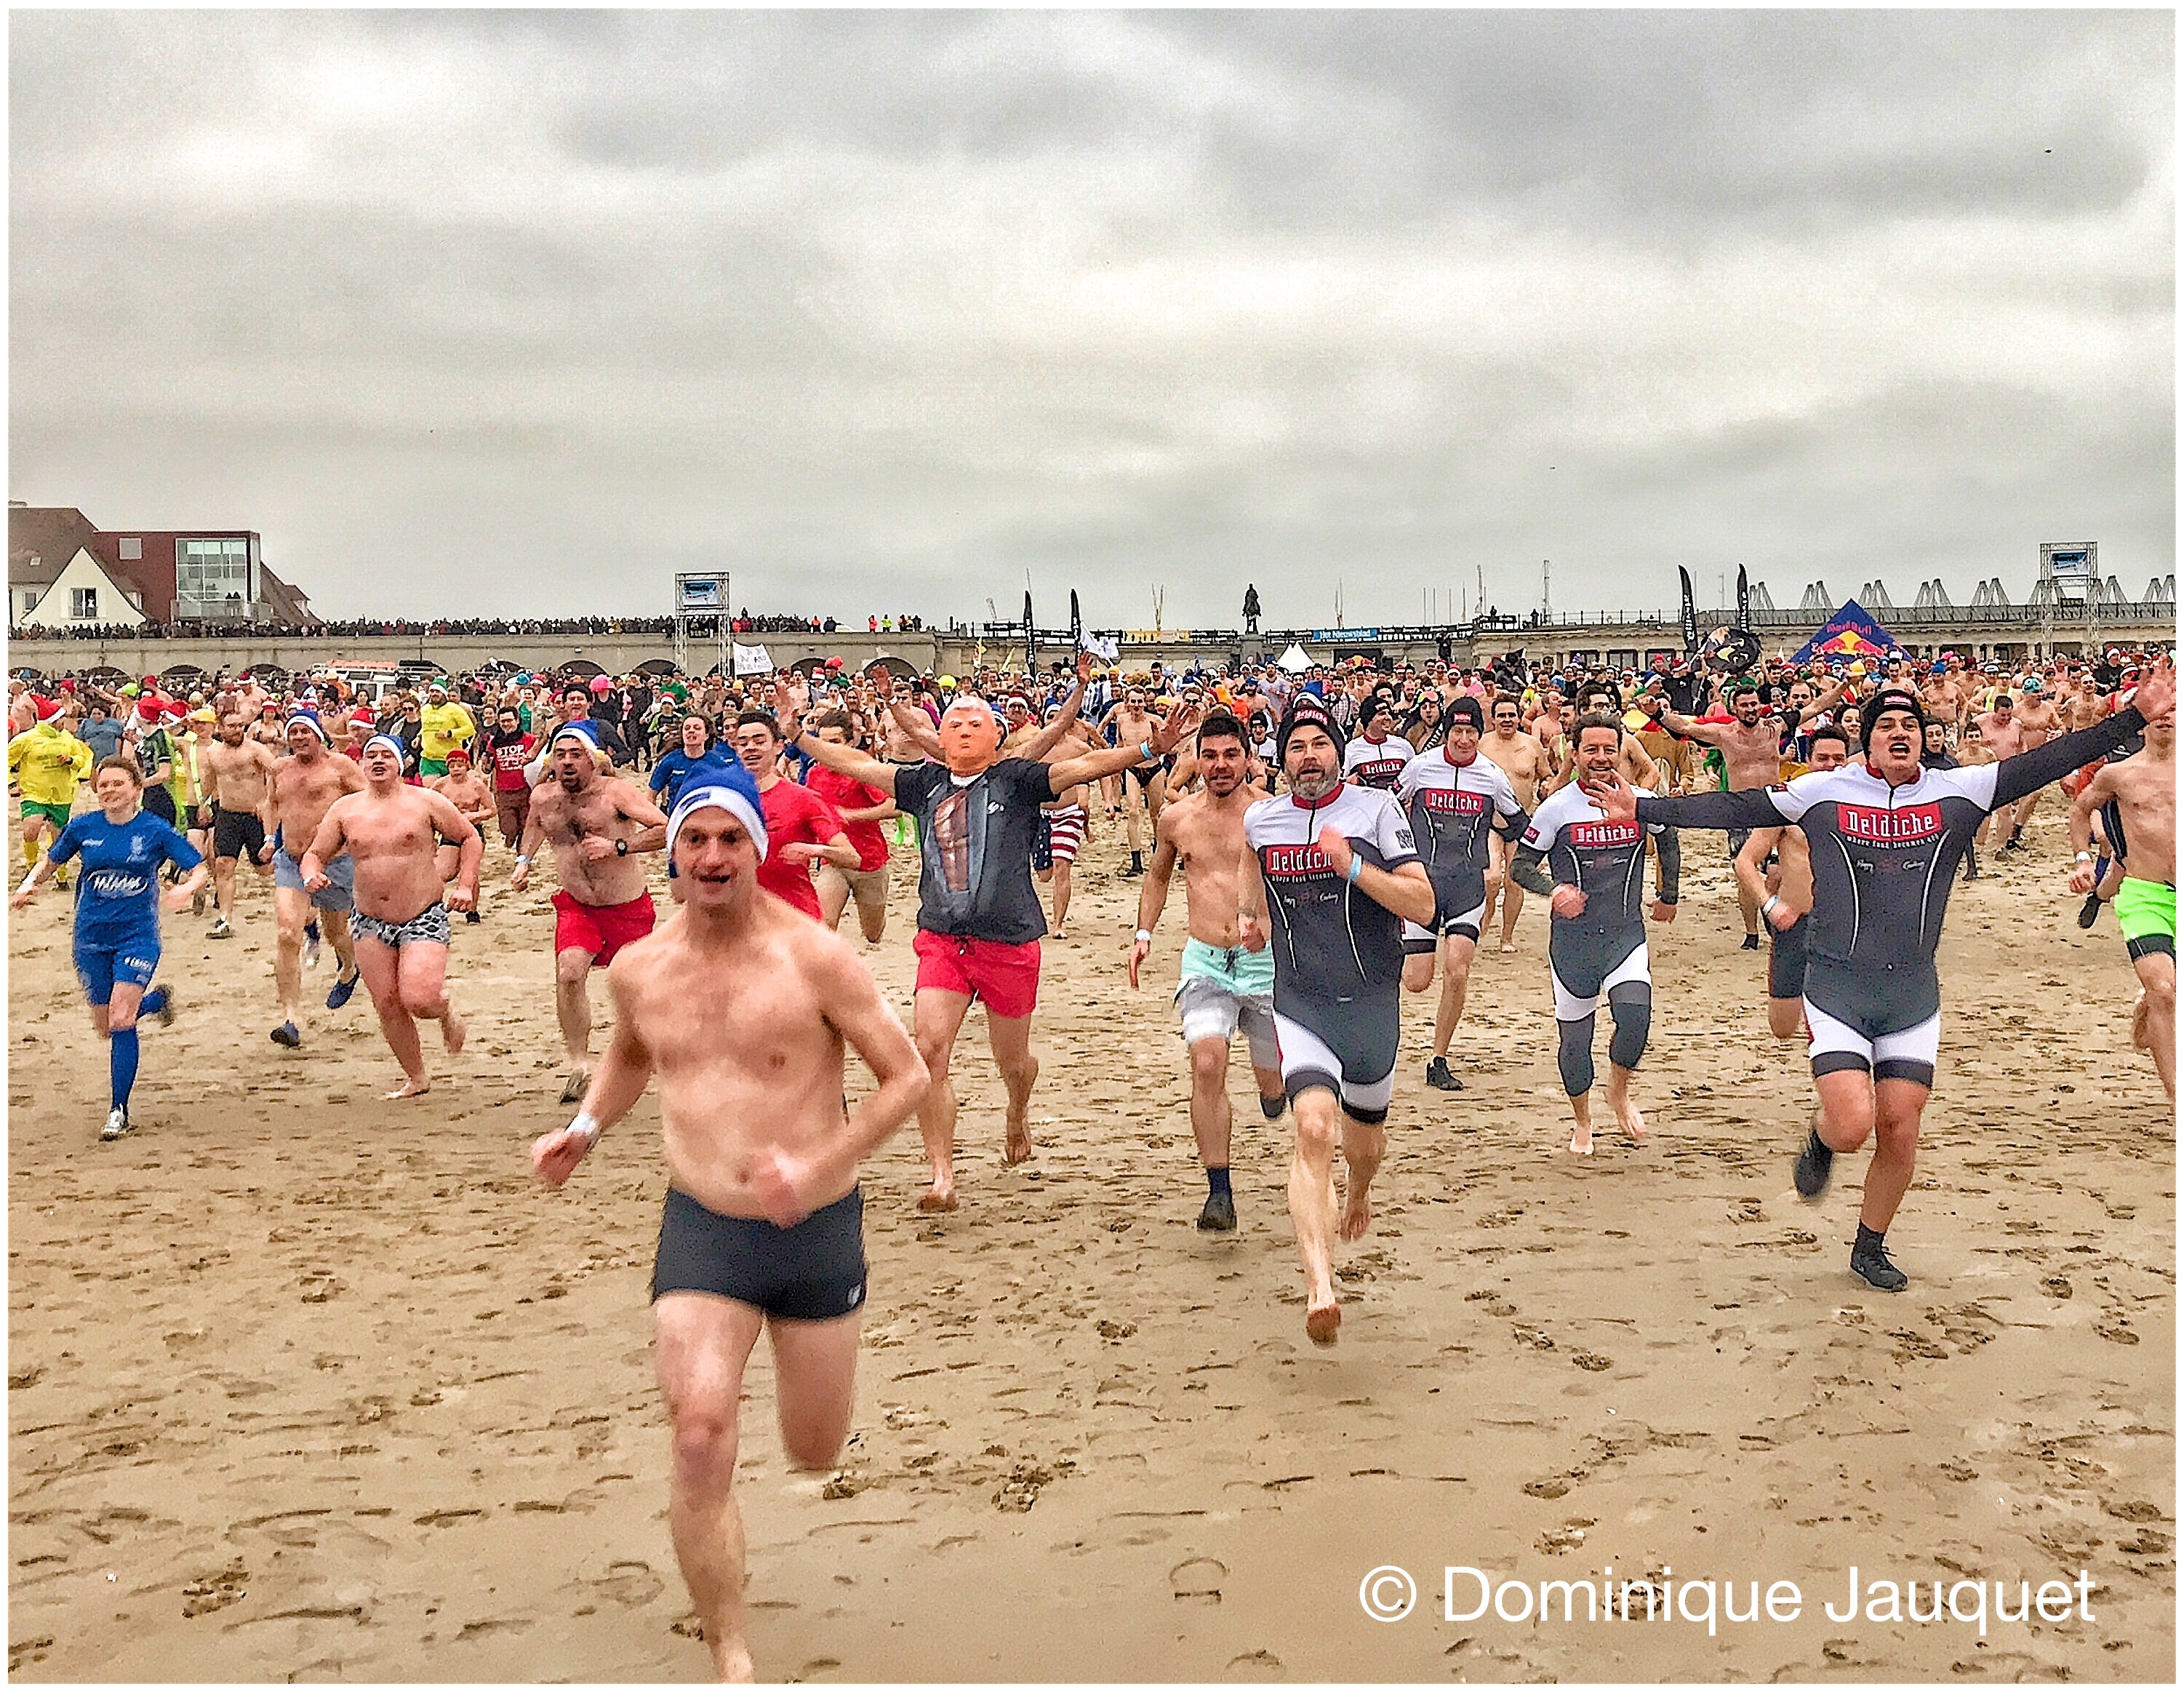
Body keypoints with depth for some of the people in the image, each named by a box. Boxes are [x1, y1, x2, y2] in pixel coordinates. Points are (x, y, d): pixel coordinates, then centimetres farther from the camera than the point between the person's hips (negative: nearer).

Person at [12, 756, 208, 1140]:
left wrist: (187, 889, -26)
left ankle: (119, 1112, -5)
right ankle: (155, 999, 42)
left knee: (120, 1020, -15)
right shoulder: (83, 827, 1)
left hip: (137, 936, -4)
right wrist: (29, 885, -5)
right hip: (91, 937, 4)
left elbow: (199, 869, -4)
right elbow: (50, 861, 15)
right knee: (104, 1026, 10)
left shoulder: (156, 830, -6)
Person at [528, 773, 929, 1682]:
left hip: (816, 1228, -2)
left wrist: (818, 1168, -19)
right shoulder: (639, 968, 1)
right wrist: (585, 1127, 7)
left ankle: (815, 1347, 51)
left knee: (814, 1450, 13)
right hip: (700, 1230, 2)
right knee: (700, 1439, -14)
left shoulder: (814, 957, -12)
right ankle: (732, 1661, 2)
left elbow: (906, 1076, -9)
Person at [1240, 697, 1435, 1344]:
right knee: (1314, 1127, -24)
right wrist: (1253, 914, 10)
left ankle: (1358, 1194, 56)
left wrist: (1353, 866, -21)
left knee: (1364, 1140, 17)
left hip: (1372, 1004, 0)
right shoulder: (1260, 820, 4)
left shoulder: (1376, 810, -5)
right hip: (1299, 1005, 0)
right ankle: (1319, 1286, -32)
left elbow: (1423, 907, -12)